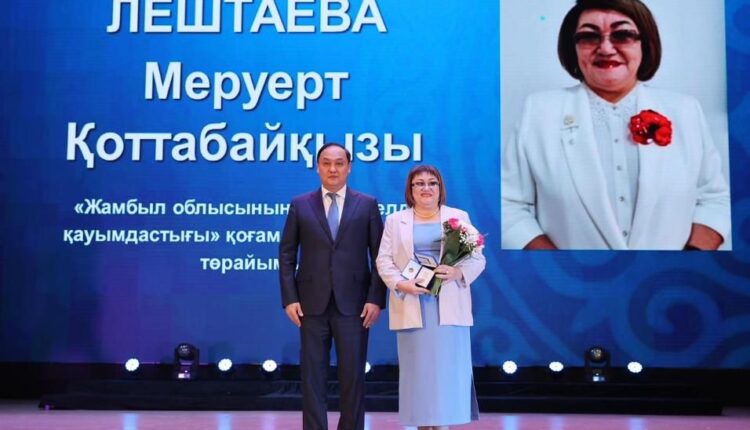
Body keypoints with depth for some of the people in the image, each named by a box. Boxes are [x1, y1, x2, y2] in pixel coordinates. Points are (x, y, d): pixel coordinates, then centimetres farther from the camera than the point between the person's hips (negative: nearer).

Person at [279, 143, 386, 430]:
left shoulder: (367, 204, 5)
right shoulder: (300, 205, 7)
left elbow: (379, 255, 3)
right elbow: (287, 254, 5)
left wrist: (376, 299, -6)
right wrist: (289, 298, -3)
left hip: (353, 304, -1)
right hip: (312, 304, 1)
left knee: (353, 374, 4)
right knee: (313, 375, 5)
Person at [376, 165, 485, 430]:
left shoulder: (459, 217, 10)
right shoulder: (395, 220, 12)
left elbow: (477, 259, 5)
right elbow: (384, 260, 5)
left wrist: (458, 272, -15)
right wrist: (400, 283, -12)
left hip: (449, 306, 0)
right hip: (412, 306, 0)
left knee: (448, 368, -3)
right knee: (418, 369, 1)